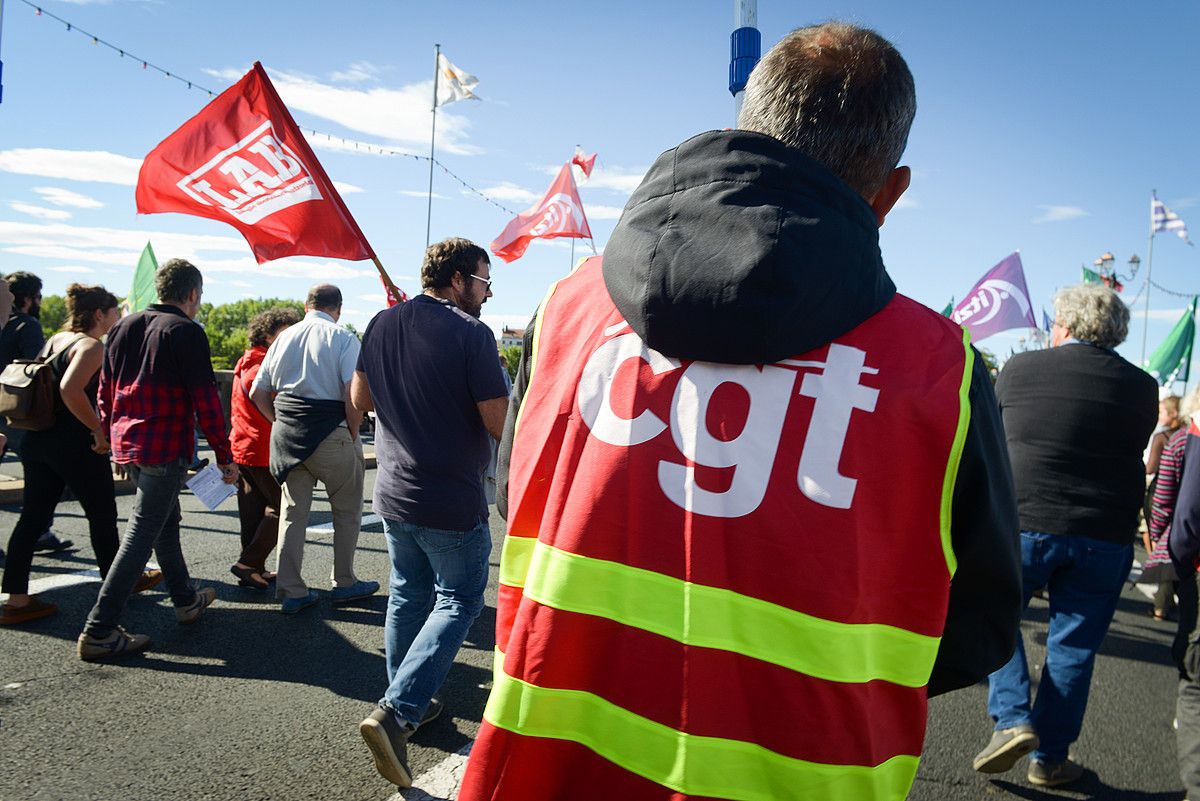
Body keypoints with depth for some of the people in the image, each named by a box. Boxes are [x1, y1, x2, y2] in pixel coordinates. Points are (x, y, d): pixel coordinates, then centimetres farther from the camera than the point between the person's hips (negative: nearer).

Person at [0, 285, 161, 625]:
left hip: (38, 440, 8)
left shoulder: (56, 339, 12)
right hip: (74, 443, -8)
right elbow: (70, 389, -29)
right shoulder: (92, 346, -14)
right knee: (102, 513, 9)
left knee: (32, 516, 8)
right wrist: (99, 430, -21)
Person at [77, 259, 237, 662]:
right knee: (140, 537, -4)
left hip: (127, 444, 8)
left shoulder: (124, 327, 10)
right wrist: (224, 457, -10)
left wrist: (111, 437, 24)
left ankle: (186, 600, 35)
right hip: (166, 447, -8)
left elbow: (105, 391, 15)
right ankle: (99, 631, -3)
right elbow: (205, 400, -15)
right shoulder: (186, 332, -13)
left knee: (166, 521, 21)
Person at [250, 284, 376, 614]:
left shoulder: (284, 337, 10)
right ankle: (344, 584, 21)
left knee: (293, 510, 12)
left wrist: (281, 422, 15)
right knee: (347, 509, 12)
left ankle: (290, 591, 16)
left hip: (287, 435, 5)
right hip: (331, 435, -5)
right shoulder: (343, 339, -7)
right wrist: (352, 435, -6)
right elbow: (354, 395, -18)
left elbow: (258, 392, 12)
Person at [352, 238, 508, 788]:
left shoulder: (382, 324, 3)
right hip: (451, 501, -7)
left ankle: (408, 704, 33)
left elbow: (360, 398, 11)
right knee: (458, 601, 8)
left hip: (393, 492, 7)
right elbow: (498, 423, -18)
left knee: (408, 595, 20)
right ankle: (396, 712, -2)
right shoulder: (471, 334, -18)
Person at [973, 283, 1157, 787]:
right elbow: (1133, 452, 11)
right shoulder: (1142, 387, 2)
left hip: (1024, 522, -1)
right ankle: (1049, 759, 21)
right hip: (1104, 536, 2)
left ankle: (1011, 720, 4)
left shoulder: (1019, 369, -2)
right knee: (1073, 646, 11)